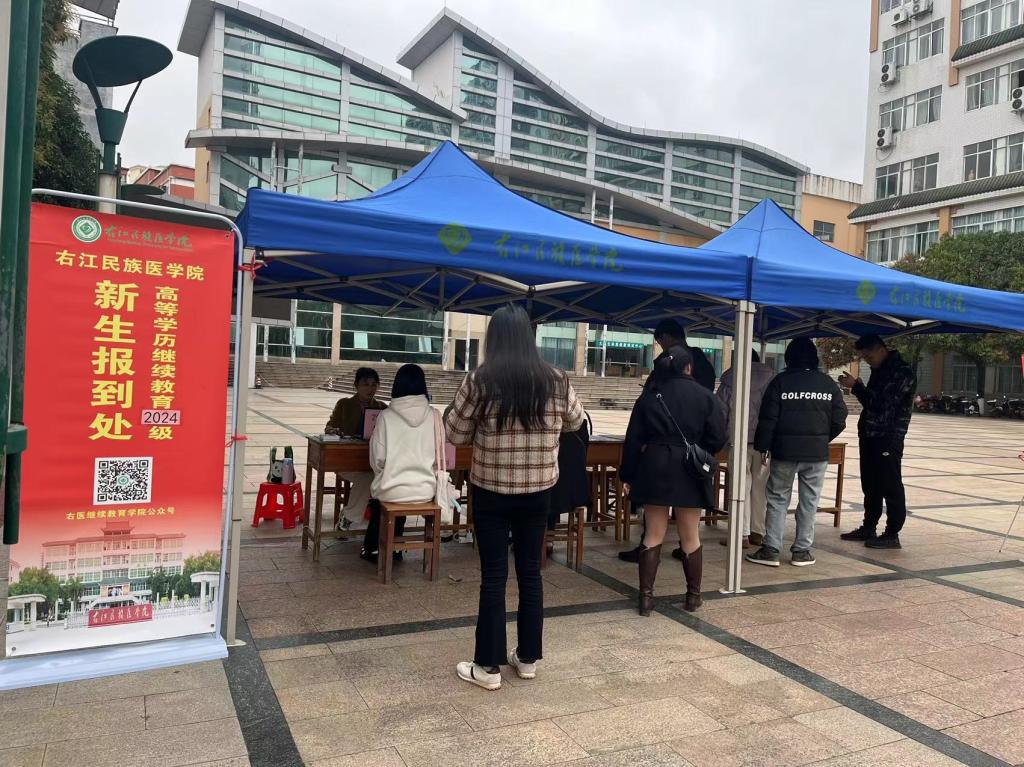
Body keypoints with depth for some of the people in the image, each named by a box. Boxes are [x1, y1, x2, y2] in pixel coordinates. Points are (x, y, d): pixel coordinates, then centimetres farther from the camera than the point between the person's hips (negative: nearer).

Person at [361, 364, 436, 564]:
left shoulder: (387, 415, -9)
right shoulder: (433, 415, -5)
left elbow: (377, 459, -5)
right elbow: (437, 456, 2)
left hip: (392, 490, -2)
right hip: (425, 490, 2)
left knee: (377, 494, 32)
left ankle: (373, 548, 42)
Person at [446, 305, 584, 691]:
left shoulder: (480, 380, -12)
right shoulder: (555, 380, -3)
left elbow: (455, 434, -4)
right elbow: (575, 421, 14)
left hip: (491, 491, -3)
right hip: (539, 490, 3)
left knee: (493, 576, 5)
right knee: (530, 572, 14)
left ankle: (488, 666, 15)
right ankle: (528, 658, 26)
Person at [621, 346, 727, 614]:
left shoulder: (649, 395, 2)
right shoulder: (704, 396, -3)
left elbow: (633, 439, 1)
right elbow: (717, 437, -7)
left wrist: (628, 476, 6)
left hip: (654, 469, 1)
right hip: (689, 473, -1)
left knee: (653, 535, 8)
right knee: (690, 536, 12)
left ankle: (646, 596, 7)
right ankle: (693, 596, 23)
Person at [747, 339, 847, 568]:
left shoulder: (781, 381, -5)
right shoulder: (829, 384, 3)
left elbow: (768, 418, -8)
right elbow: (839, 421, 5)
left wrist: (763, 446, 1)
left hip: (784, 450, -2)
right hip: (817, 453, 2)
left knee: (778, 499, 5)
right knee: (810, 500, 9)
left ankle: (771, 549, 3)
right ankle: (802, 550, 13)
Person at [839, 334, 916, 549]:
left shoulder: (902, 372, -13)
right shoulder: (880, 369, 15)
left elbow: (881, 403, -20)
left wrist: (856, 386, -17)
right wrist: (857, 386, 6)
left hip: (888, 438, -9)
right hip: (870, 435, 9)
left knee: (890, 486, -3)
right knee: (870, 484, 14)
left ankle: (892, 534, 2)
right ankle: (868, 528, 23)